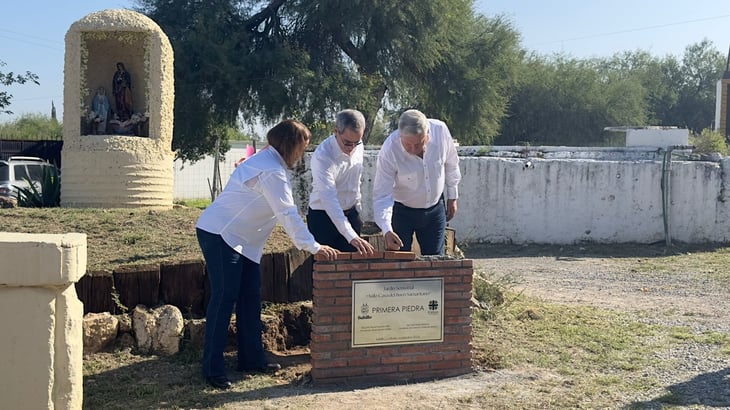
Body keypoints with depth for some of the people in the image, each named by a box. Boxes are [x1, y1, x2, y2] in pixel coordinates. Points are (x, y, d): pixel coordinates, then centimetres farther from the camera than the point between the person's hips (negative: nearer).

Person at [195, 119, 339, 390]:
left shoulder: (268, 161, 13)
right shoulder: (272, 171, -20)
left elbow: (286, 213, 14)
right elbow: (288, 214, -22)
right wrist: (314, 247, -19)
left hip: (241, 240, 11)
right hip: (219, 235, -11)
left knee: (250, 296, 10)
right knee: (224, 298, -9)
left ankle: (251, 359, 17)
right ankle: (213, 370, -4)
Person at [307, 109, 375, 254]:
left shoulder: (358, 146, -5)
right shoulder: (322, 156, -27)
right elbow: (329, 200, -36)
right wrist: (352, 237, -43)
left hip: (350, 214, 6)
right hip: (323, 216, -6)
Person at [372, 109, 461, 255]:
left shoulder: (440, 130, -20)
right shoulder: (389, 151, -28)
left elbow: (451, 165, 0)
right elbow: (382, 195, -27)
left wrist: (452, 197, 8)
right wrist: (387, 230, -40)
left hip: (435, 209, 3)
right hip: (401, 211, -2)